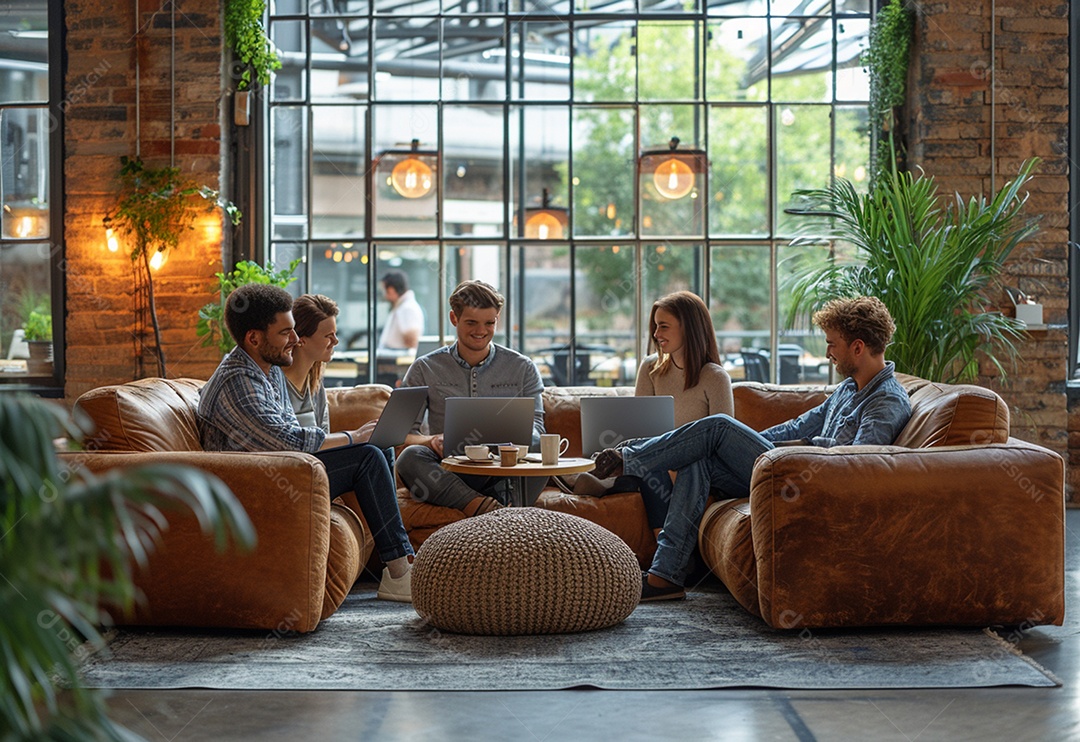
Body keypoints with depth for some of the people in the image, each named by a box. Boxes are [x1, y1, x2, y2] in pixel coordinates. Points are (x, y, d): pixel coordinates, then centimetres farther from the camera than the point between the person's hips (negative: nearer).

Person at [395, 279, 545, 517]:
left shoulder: (522, 368, 11)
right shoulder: (425, 369, 9)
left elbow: (535, 426, 5)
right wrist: (430, 440, -20)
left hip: (501, 476, 0)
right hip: (447, 474, 0)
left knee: (538, 447, -30)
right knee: (410, 457, -32)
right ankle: (479, 505, -44)